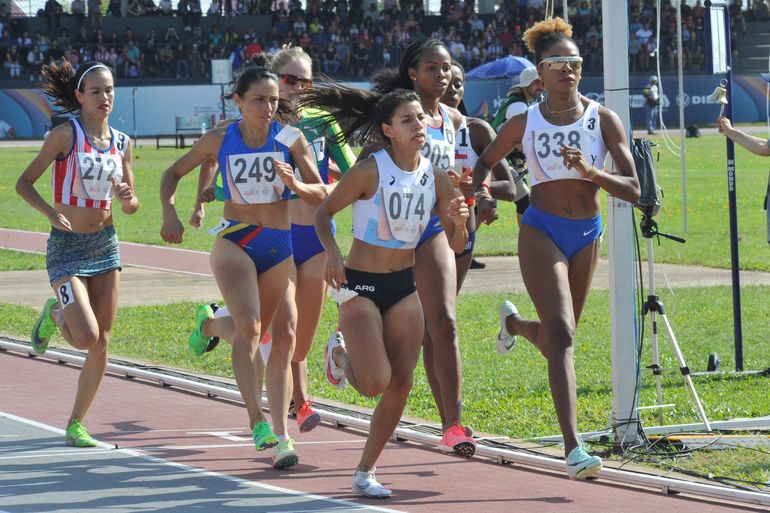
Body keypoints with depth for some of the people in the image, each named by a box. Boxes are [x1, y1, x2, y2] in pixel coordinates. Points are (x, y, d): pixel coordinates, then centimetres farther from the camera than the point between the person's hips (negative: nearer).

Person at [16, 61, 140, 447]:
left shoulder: (122, 143, 5)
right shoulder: (66, 134, -10)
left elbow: (131, 206, 13)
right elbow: (24, 183, -8)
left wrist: (127, 197, -10)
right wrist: (50, 212, -24)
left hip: (105, 245, 5)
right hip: (66, 246, -5)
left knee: (102, 344, 3)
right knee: (86, 338, -17)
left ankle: (76, 426, 16)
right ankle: (54, 313, 17)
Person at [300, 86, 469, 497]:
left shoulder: (435, 178, 0)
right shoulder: (370, 171, -15)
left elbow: (456, 245, 5)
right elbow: (323, 212, -7)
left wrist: (459, 222, -17)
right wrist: (332, 253, -23)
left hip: (405, 287, 5)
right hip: (360, 285, -5)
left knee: (400, 385, 0)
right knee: (375, 383, -15)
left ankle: (365, 472, 14)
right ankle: (341, 353, 21)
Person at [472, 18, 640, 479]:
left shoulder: (603, 119, -4)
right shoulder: (525, 123, -3)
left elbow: (634, 191, -8)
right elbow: (486, 162, 14)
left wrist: (591, 172, -24)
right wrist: (481, 192, -7)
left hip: (587, 234, 3)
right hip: (541, 232, -3)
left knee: (557, 339, 18)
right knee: (561, 335, -20)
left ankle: (514, 323, 55)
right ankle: (574, 447, -25)